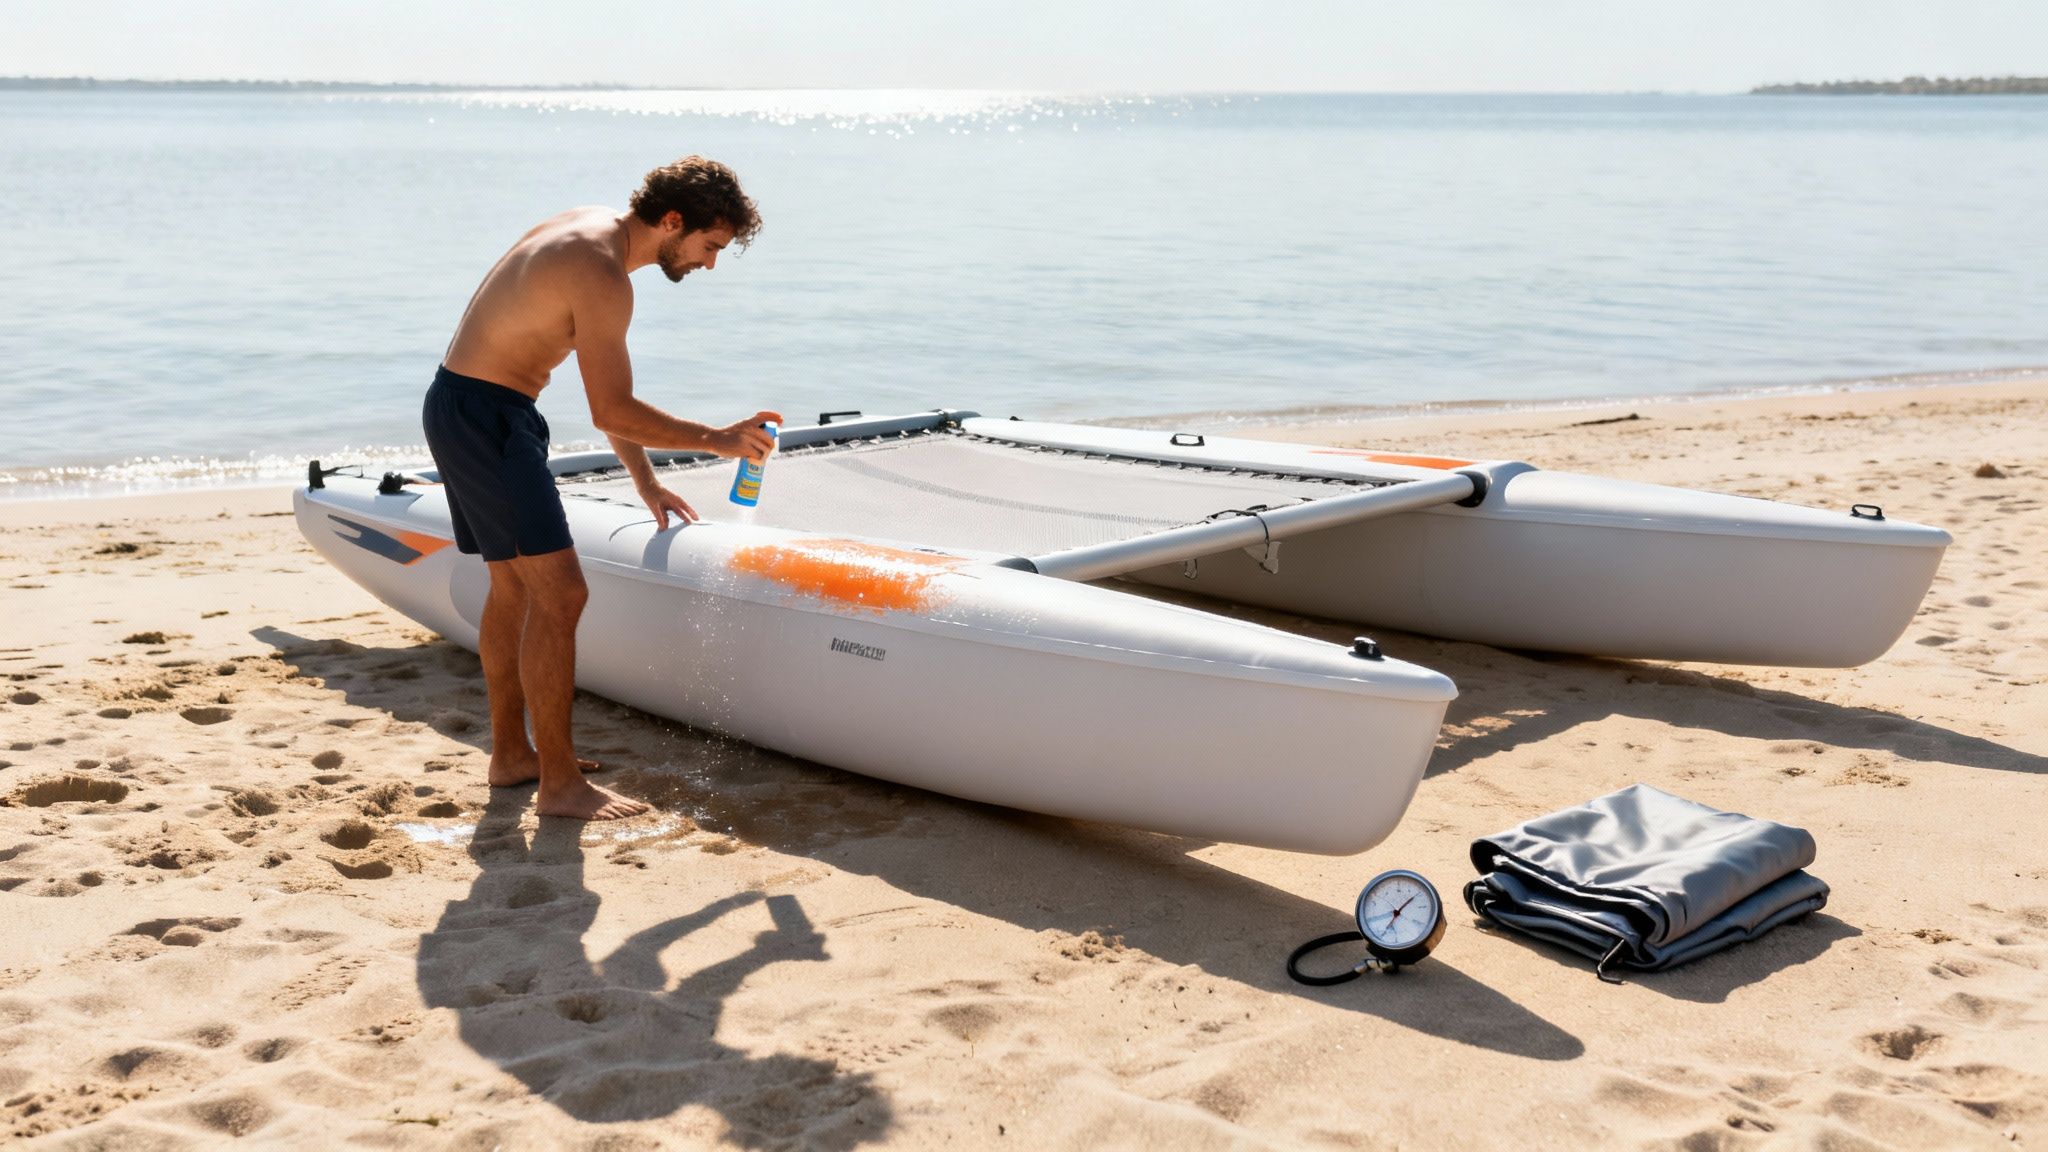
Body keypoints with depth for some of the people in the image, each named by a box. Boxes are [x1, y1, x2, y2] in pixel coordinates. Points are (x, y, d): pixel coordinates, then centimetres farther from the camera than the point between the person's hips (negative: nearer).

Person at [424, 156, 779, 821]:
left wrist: (647, 485, 17)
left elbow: (610, 392, 15)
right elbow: (612, 414, -21)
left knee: (515, 587, 18)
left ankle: (511, 754, 28)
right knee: (559, 595, -11)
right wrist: (715, 439, -11)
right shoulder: (603, 277, -22)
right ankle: (560, 784, -6)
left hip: (461, 407, 11)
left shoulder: (597, 231, 10)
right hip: (485, 416, -11)